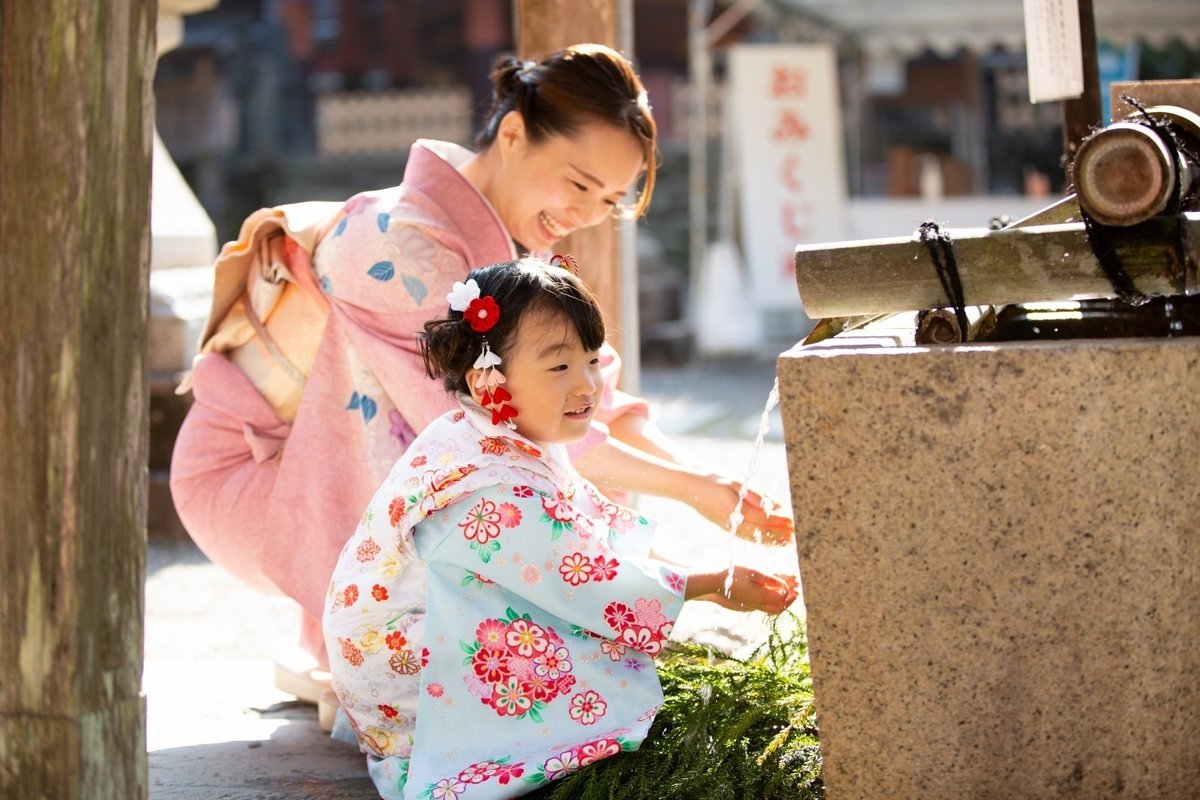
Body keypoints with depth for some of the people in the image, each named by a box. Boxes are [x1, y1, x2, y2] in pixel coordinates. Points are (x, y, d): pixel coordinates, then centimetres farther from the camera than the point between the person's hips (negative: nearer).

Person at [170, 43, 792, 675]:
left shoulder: (503, 243, 1)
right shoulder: (406, 243, -28)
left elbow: (588, 393, -3)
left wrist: (716, 486, -18)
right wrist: (688, 487, -28)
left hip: (335, 474, 9)